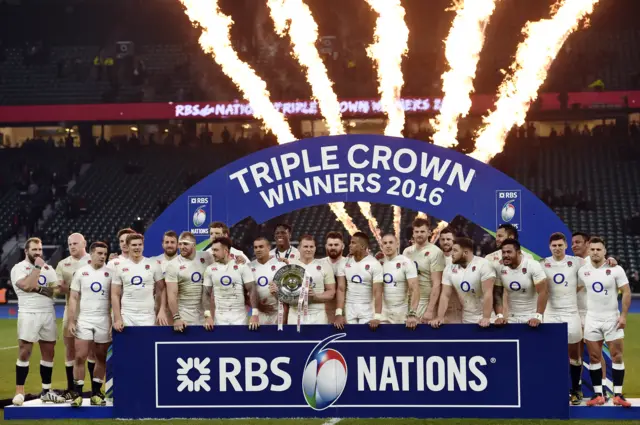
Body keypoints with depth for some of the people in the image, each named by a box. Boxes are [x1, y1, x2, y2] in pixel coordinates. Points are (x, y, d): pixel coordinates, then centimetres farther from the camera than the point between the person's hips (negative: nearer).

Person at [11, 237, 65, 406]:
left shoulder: (48, 268, 13)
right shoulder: (19, 268, -3)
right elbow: (26, 286, -19)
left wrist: (38, 288, -10)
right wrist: (37, 267, -13)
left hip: (48, 314, 5)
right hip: (29, 314, -5)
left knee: (48, 353, 7)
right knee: (24, 353, -7)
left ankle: (46, 391, 15)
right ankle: (19, 392, -4)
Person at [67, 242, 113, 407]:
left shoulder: (110, 273, 3)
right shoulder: (81, 272, 4)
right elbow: (74, 298, 4)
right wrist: (71, 321, -4)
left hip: (103, 320, 1)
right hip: (84, 320, 0)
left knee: (101, 358, 4)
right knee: (80, 357, -7)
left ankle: (96, 393, 12)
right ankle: (77, 393, -1)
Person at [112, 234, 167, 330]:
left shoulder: (153, 265, 3)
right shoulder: (120, 267, 4)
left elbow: (161, 290, 6)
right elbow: (115, 295, 5)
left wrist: (162, 311, -6)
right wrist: (117, 319, -4)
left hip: (148, 317, 0)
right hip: (127, 317, 0)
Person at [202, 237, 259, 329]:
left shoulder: (241, 266, -2)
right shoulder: (210, 269, 5)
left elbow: (252, 290, -5)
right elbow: (206, 294, 5)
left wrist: (254, 315, -14)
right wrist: (208, 316, -8)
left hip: (239, 316, -2)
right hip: (219, 317, 2)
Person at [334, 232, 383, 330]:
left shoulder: (374, 264, -9)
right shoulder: (346, 262, 3)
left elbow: (377, 292, -14)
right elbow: (341, 289, 2)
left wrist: (377, 317, -23)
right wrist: (339, 313, -9)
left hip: (367, 310, -3)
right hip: (349, 309, 3)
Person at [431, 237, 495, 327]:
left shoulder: (483, 265, -14)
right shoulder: (449, 269, 1)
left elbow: (488, 293, -18)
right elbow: (445, 295, -1)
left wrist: (486, 318, -24)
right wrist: (440, 317, -13)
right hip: (466, 320, 4)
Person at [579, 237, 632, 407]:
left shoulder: (616, 269, -6)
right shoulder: (583, 271, 3)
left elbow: (626, 292, -6)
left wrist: (623, 315, -13)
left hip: (612, 319, -2)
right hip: (592, 320, 2)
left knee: (617, 356, -3)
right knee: (594, 358, 2)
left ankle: (618, 395, 1)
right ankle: (598, 394, 7)